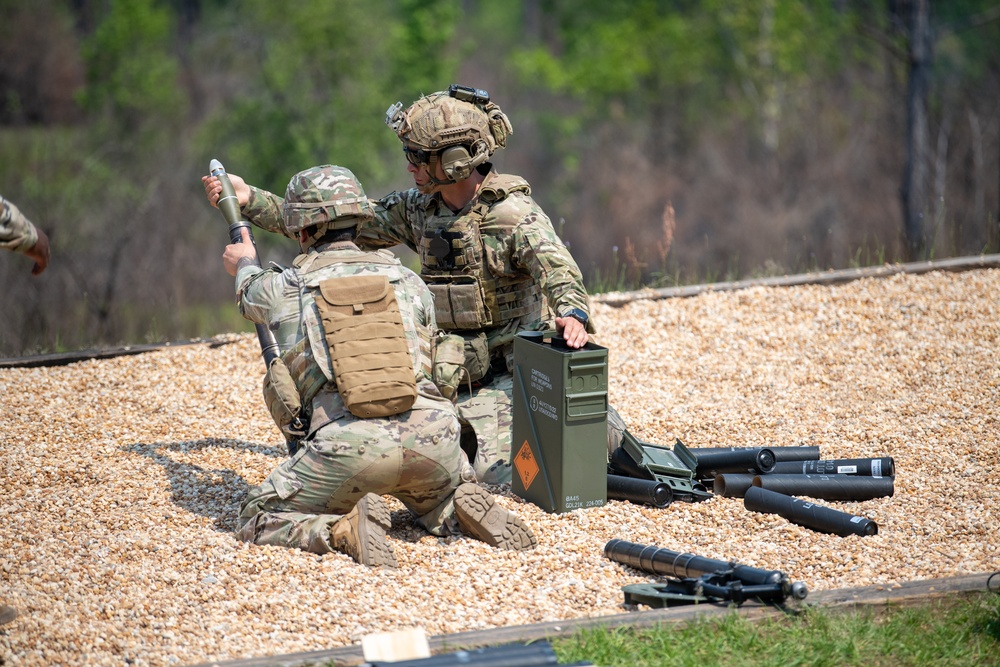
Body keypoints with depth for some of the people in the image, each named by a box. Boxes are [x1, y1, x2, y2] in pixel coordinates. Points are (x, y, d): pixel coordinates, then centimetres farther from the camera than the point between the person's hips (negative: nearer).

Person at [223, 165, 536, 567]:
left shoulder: (284, 289, 13)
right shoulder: (407, 280, 19)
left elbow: (250, 295, 40)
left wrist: (244, 266, 65)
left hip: (350, 446, -4)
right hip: (431, 439, 4)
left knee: (258, 520, 13)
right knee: (439, 502, 36)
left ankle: (342, 530, -14)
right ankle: (466, 514, 1)